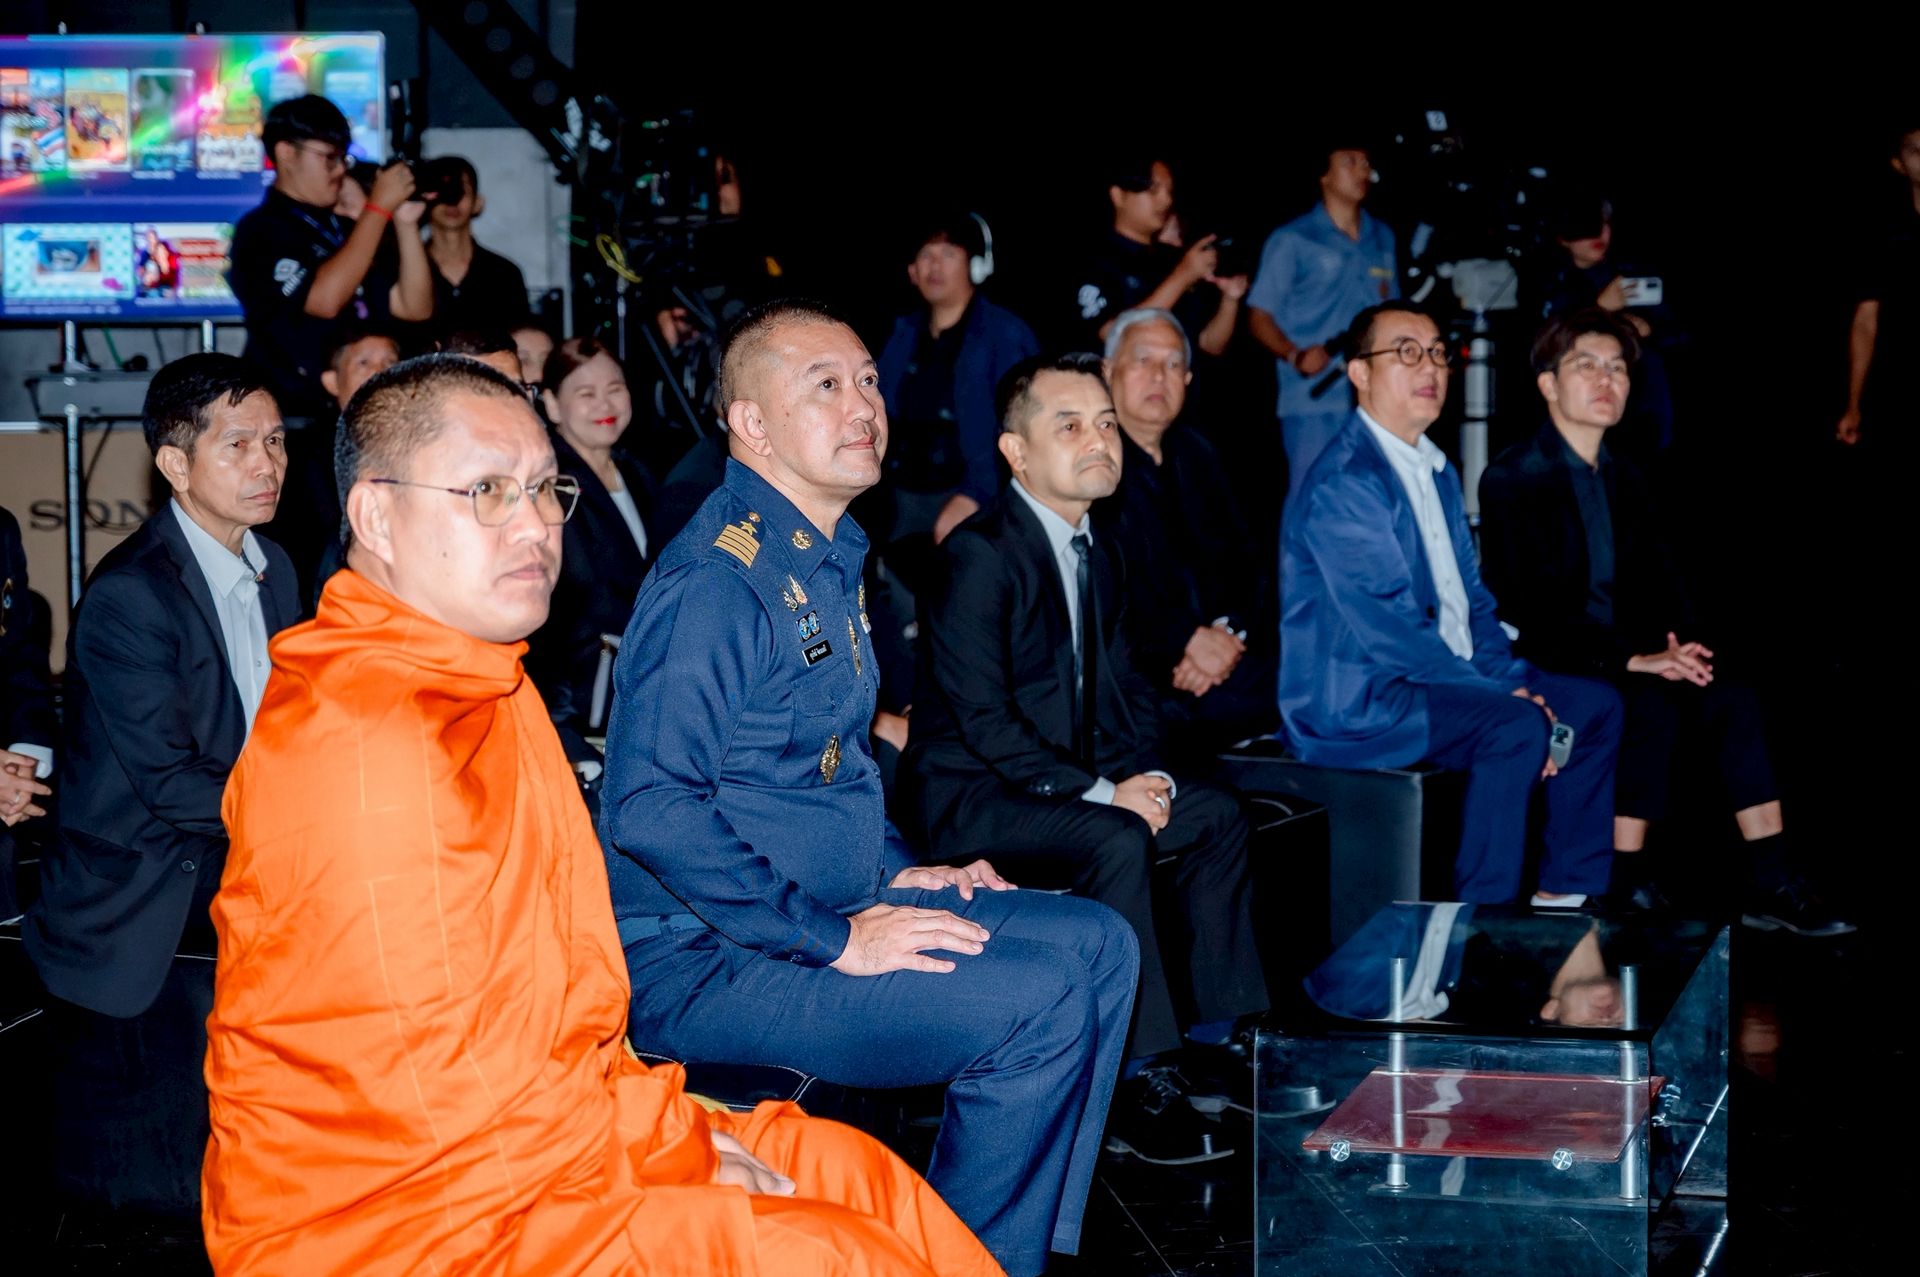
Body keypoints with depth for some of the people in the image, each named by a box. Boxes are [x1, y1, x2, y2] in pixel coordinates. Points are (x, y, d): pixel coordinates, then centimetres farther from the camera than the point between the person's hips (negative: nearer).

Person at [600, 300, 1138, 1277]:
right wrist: (834, 939, -23)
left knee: (1097, 945, 5)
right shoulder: (718, 577, -19)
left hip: (830, 909, 10)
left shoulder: (828, 561, 14)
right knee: (1038, 1006, -21)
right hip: (704, 964, -10)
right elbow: (651, 808, -27)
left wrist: (896, 875, 11)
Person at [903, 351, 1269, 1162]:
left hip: (1066, 779, 9)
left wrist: (1144, 773, -4)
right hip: (968, 792, -9)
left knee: (1218, 816, 1)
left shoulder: (1094, 553, 12)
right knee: (1114, 841, -32)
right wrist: (1099, 790, -24)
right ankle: (1141, 1083, -28)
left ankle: (1217, 1041, 7)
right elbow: (981, 717, -23)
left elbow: (1122, 685, 17)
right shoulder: (982, 554, -17)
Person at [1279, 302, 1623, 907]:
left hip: (1443, 679, 10)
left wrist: (1514, 677, 0)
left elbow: (1471, 599, 19)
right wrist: (1503, 694, -20)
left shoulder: (1436, 471, 17)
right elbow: (1387, 628, -22)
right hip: (1354, 700, -10)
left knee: (1596, 704, 7)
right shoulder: (1344, 482, -16)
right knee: (1517, 726, -29)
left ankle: (1567, 894, 12)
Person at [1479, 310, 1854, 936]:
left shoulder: (1625, 479, 15)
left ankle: (1770, 885, -19)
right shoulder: (1511, 480, -10)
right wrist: (1635, 659, -26)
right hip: (1541, 667, -7)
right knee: (1652, 706, -31)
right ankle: (1624, 885, -24)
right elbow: (1531, 607, -19)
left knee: (1734, 698, -17)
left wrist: (1681, 647, -13)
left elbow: (1659, 581, 11)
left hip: (1619, 659, 7)